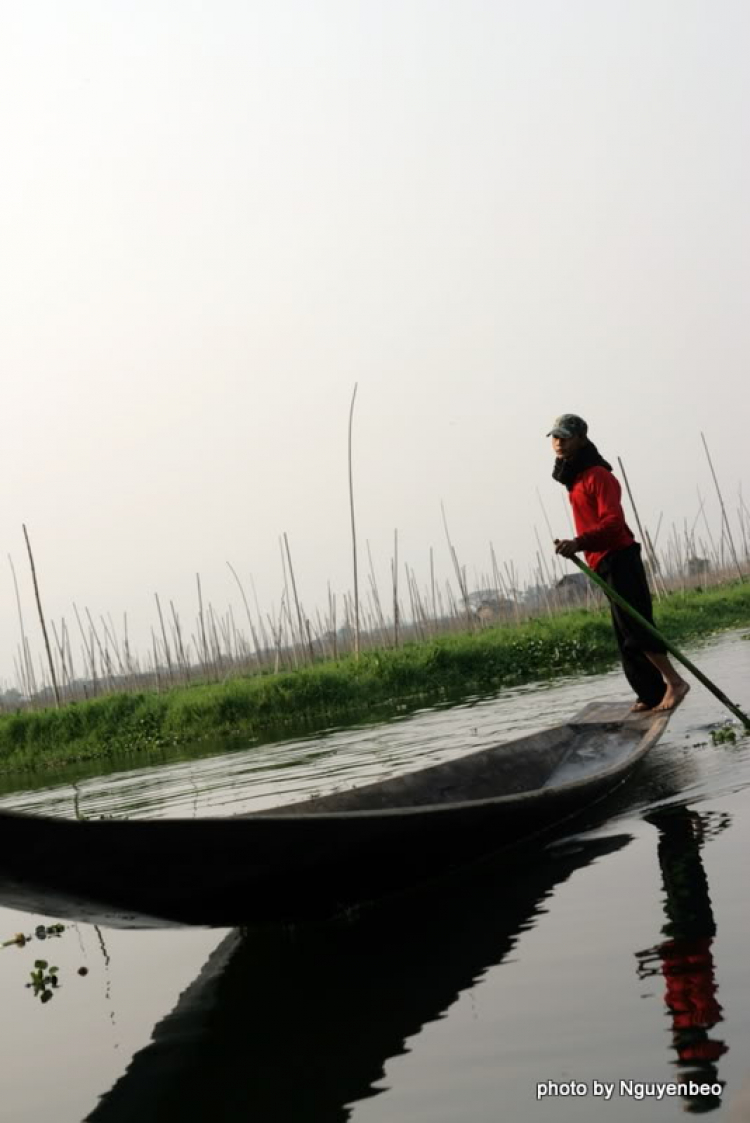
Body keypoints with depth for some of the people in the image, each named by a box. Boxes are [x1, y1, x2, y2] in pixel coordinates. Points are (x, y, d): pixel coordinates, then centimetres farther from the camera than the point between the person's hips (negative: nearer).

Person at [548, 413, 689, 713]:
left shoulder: (597, 475, -10)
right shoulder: (576, 479, 19)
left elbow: (613, 522, -22)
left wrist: (579, 542, -34)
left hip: (618, 560, -10)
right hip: (606, 564, 10)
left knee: (634, 626, -16)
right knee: (627, 637, 7)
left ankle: (674, 682, -13)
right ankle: (652, 695, 10)